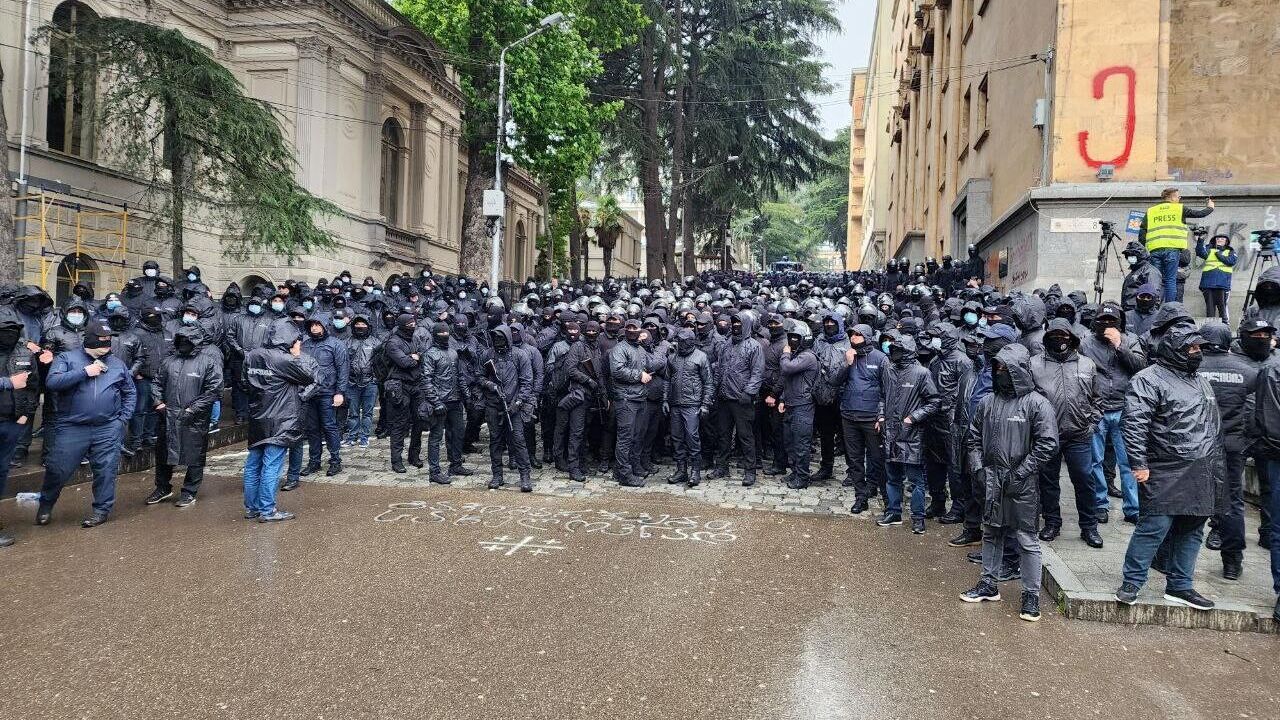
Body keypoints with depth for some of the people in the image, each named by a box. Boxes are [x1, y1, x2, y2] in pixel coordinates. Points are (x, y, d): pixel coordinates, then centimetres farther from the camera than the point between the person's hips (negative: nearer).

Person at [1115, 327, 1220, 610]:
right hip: (1165, 473, -8)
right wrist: (1139, 464, -21)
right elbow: (1134, 424, -16)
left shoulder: (1202, 384, 20)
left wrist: (1215, 468, 20)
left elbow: (1215, 430, 25)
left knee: (1191, 531, 11)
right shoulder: (1150, 380, -8)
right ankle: (1131, 582, 4)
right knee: (1154, 527, -8)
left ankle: (1179, 586, 22)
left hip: (1201, 477, 8)